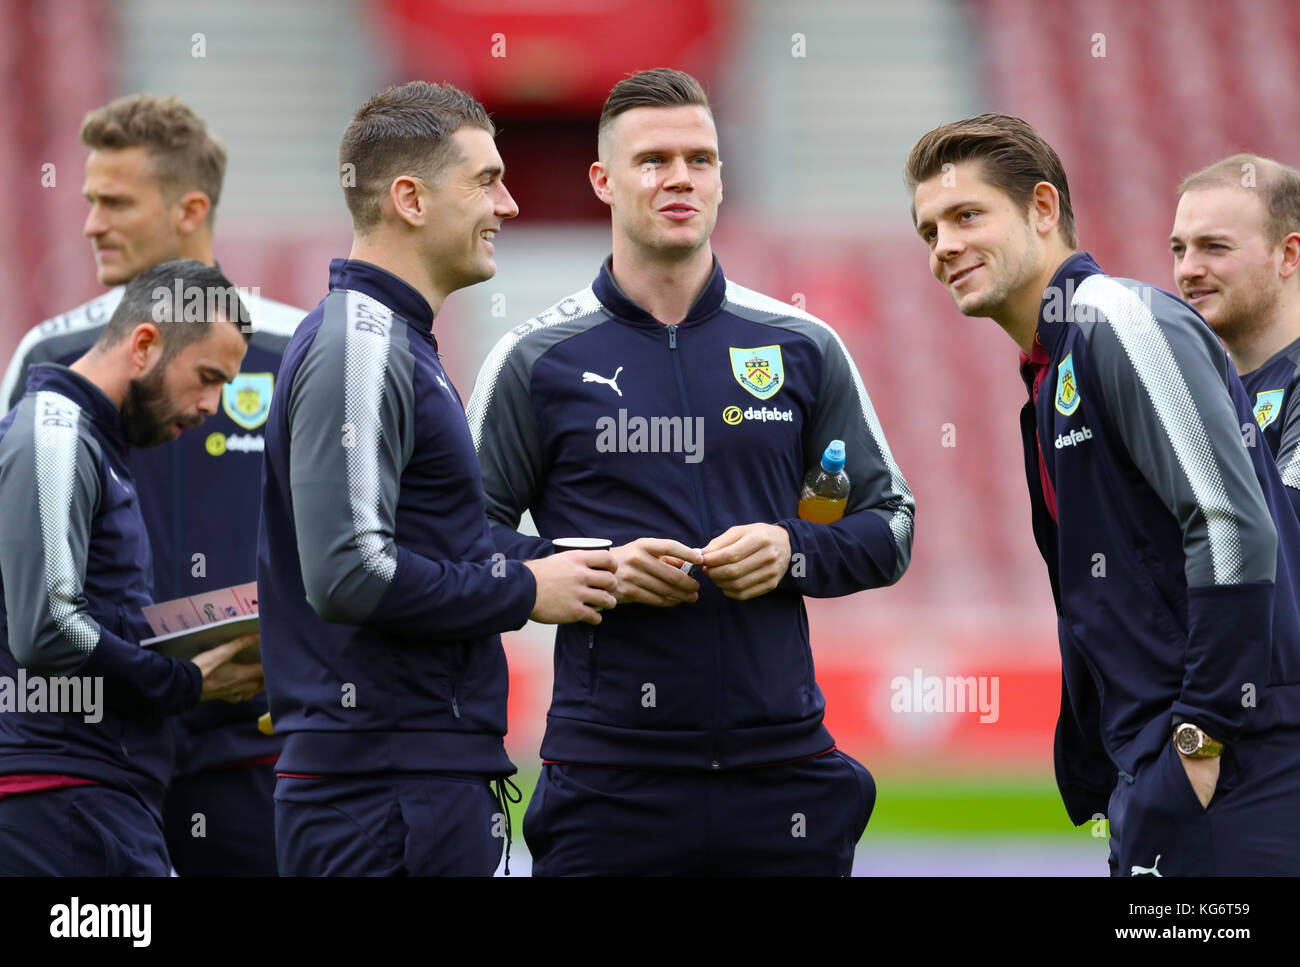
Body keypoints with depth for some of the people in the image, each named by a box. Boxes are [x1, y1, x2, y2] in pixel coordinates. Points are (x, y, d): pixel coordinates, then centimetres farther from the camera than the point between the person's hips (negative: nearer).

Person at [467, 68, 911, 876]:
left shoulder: (802, 349, 10)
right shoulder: (537, 361, 4)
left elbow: (890, 526, 13)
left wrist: (792, 551, -7)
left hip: (783, 768, 2)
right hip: (608, 771, -2)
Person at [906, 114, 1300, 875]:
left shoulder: (1121, 322, -8)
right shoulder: (1049, 377, 21)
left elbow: (1234, 528, -17)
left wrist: (1205, 734, -16)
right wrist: (1093, 783, 20)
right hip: (1155, 777, 9)